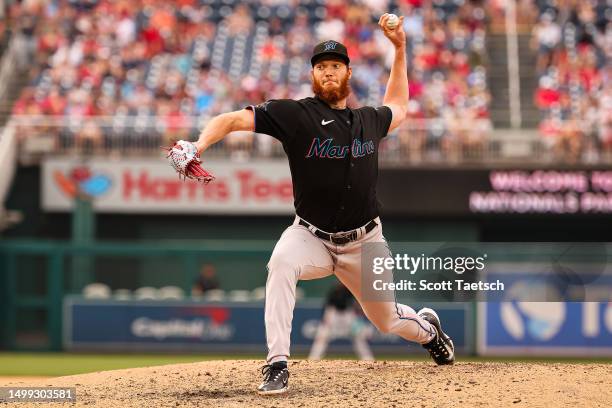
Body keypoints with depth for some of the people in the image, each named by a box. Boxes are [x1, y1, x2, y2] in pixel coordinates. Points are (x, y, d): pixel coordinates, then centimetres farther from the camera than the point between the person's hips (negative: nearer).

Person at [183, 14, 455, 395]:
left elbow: (397, 107, 28)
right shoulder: (295, 114, -11)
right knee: (281, 263, -37)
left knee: (386, 319, 15)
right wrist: (199, 145, -37)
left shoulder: (369, 119, 3)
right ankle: (277, 365, -34)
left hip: (365, 243, 3)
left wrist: (400, 49, 21)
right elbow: (232, 119, -17)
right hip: (312, 237, -3)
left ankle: (427, 327, 54)